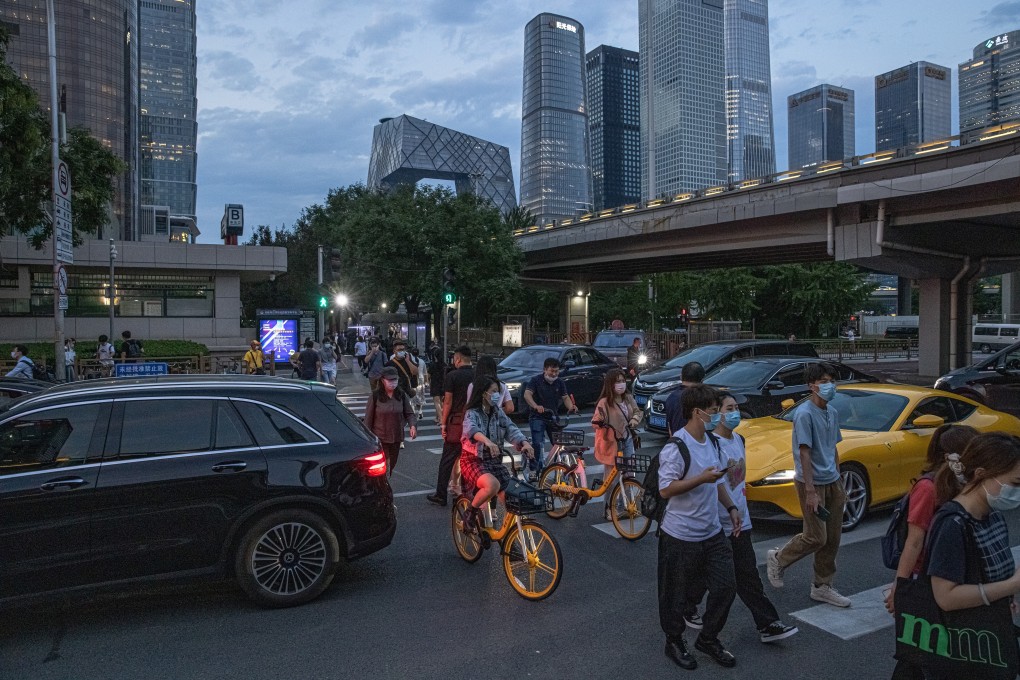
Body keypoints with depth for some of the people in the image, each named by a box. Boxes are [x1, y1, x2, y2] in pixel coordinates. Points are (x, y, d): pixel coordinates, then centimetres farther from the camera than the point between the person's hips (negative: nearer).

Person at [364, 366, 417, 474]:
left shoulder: (401, 395, -1)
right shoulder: (376, 396, -10)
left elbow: (409, 413, 4)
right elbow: (368, 417, -5)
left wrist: (413, 425, -15)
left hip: (396, 436, 4)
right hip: (380, 437, -4)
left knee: (392, 463, 15)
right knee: (384, 464, -8)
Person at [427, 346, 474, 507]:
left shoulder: (452, 376, -8)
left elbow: (448, 402, -10)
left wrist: (443, 424, -2)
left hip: (457, 423, -4)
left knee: (447, 461, 4)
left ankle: (441, 496, 8)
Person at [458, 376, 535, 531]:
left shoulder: (498, 413, 8)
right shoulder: (472, 413, -10)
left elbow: (511, 429, -5)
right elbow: (471, 429, -32)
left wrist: (525, 443, -26)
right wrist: (487, 441, -52)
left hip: (494, 460, 6)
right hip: (474, 461, -6)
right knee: (492, 485, -33)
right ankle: (471, 515, -9)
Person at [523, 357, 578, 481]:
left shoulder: (560, 382, 5)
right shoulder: (536, 380, -10)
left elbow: (565, 397, 7)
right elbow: (527, 394, -22)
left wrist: (571, 406, -16)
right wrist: (536, 406, -41)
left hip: (553, 417, 4)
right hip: (537, 417, -4)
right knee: (537, 443, -14)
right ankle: (534, 469, -2)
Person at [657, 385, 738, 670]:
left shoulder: (712, 442, 8)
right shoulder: (676, 448, -21)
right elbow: (665, 489, -23)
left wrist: (731, 507, 15)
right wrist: (701, 479, -29)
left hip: (712, 532, 8)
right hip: (681, 537, -8)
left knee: (725, 588, 10)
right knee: (676, 595, 8)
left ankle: (708, 639, 31)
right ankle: (674, 642, 30)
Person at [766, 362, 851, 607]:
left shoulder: (832, 413, 9)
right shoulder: (804, 414, -16)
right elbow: (804, 453, -19)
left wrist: (839, 482, 17)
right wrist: (810, 491, -21)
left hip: (832, 482, 8)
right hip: (812, 483, -8)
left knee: (832, 538, 11)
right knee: (816, 538, -3)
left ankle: (822, 587, 23)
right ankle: (778, 558, 20)